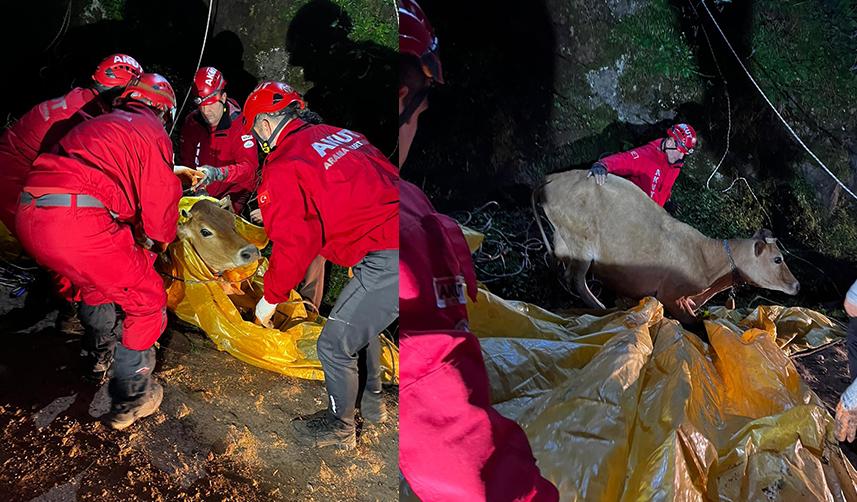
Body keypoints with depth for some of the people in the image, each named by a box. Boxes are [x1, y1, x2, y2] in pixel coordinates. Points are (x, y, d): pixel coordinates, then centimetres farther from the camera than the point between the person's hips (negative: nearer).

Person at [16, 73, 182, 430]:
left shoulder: (98, 124, 31)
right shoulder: (153, 133, 8)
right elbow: (161, 201, 6)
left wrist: (136, 243, 40)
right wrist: (157, 243, 26)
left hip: (28, 216, 8)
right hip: (77, 222, -8)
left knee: (97, 276, 34)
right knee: (147, 299, 6)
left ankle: (105, 349, 54)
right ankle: (130, 399, 11)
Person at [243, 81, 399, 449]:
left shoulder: (283, 169, -6)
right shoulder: (341, 135, 17)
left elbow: (294, 245, -11)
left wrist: (270, 298, 6)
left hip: (388, 260, -9)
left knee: (335, 346, 8)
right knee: (360, 321, 30)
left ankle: (339, 427, 29)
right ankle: (371, 402, 48)